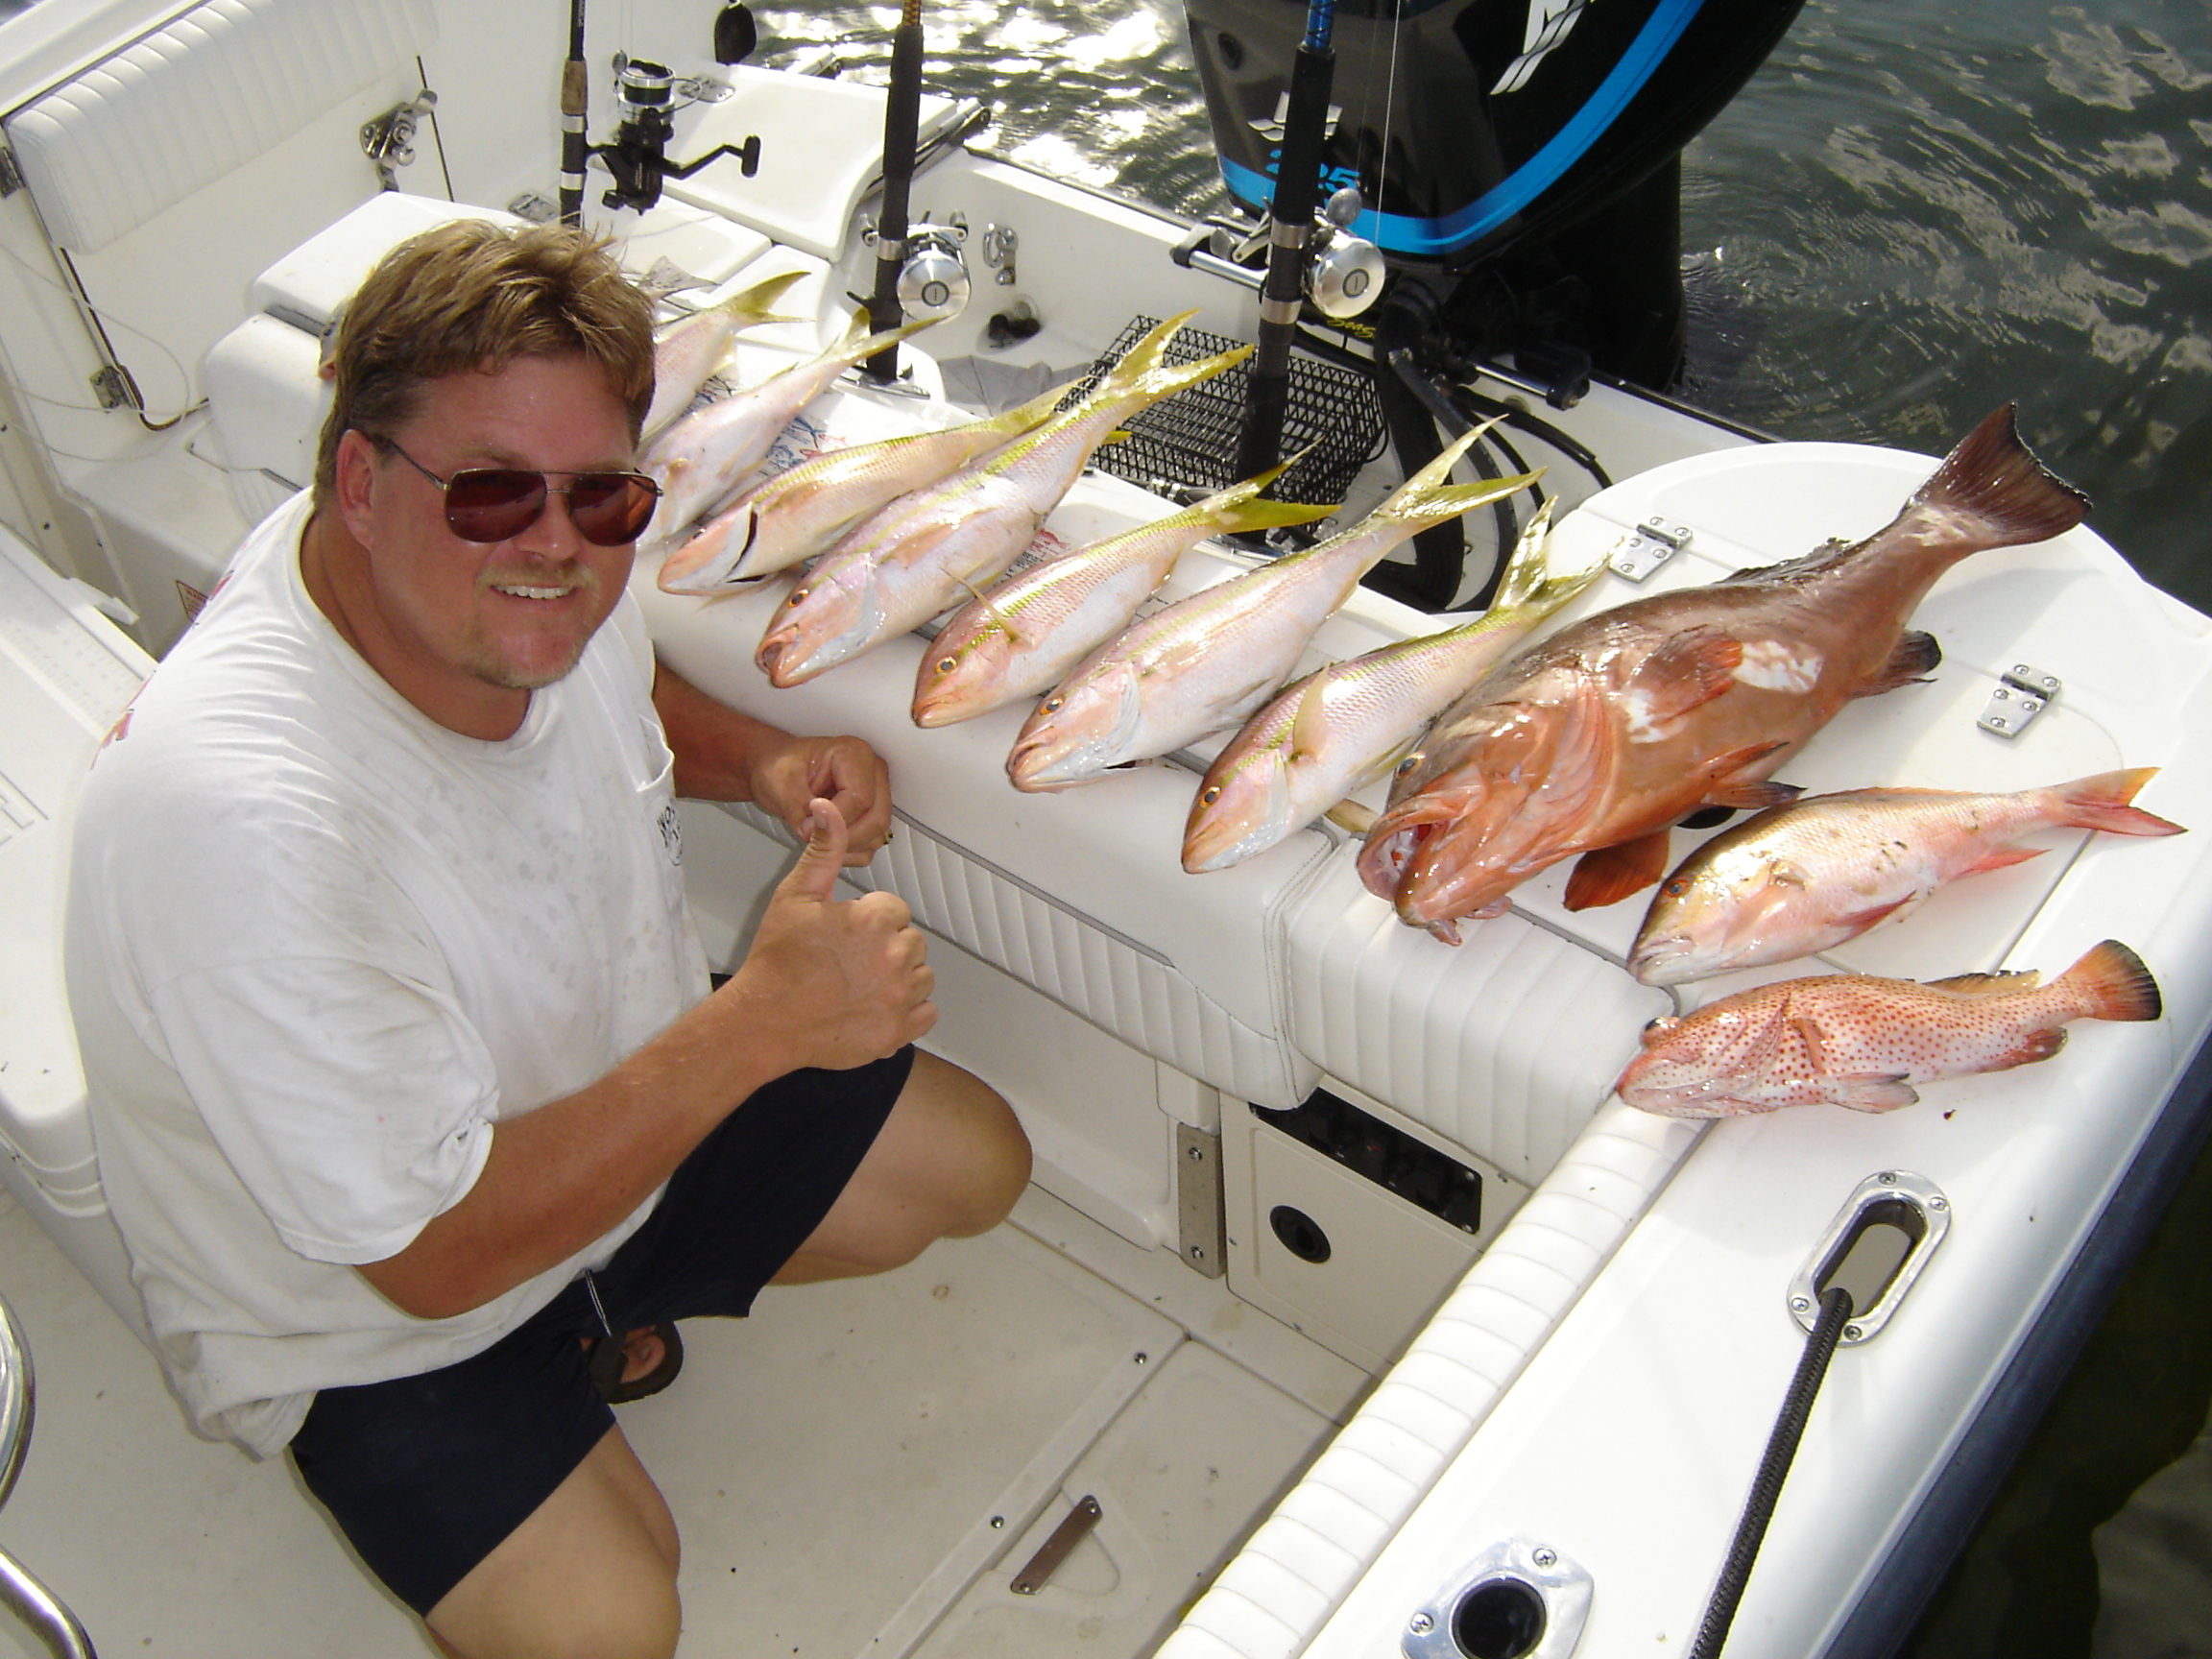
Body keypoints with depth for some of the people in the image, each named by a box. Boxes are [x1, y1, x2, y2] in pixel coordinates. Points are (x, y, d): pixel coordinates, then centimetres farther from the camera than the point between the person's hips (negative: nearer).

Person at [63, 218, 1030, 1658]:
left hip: (622, 1087, 7)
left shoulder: (510, 584, -16)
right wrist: (759, 1023, -36)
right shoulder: (234, 821, -40)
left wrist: (764, 761, -11)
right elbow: (432, 1252, -33)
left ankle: (607, 1303, 22)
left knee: (974, 1164, 9)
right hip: (366, 1304, -7)